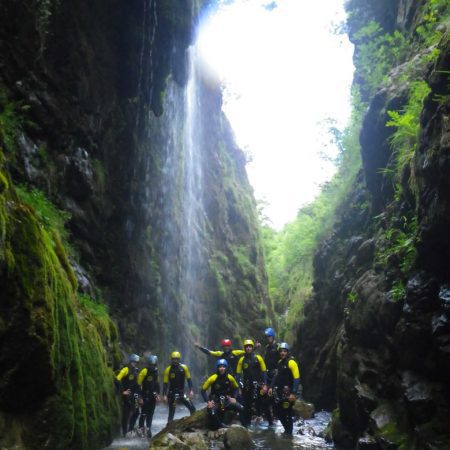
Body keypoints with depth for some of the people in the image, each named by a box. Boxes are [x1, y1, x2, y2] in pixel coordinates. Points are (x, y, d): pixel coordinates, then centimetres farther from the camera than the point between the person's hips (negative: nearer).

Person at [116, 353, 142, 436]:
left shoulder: (136, 371, 12)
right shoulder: (126, 369, -12)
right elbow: (117, 380, -22)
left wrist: (138, 395, 9)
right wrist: (122, 391, -21)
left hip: (133, 395, 7)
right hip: (126, 395, -7)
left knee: (136, 412, 4)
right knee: (126, 414, -2)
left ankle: (130, 428, 18)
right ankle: (125, 431, 8)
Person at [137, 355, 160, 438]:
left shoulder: (156, 372, 8)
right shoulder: (144, 371, -14)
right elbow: (139, 384, -14)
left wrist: (158, 394, 12)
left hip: (153, 396, 6)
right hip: (145, 396, -6)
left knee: (151, 413, 7)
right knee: (144, 412, -8)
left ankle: (148, 429, 12)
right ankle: (141, 428, 1)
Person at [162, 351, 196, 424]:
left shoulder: (184, 367, -3)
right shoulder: (168, 369, -9)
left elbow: (188, 379, 2)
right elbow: (165, 383, -7)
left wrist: (191, 390, -5)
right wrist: (164, 395, -12)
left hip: (182, 392, 2)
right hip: (172, 393, -2)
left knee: (192, 408, -9)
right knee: (171, 412, 0)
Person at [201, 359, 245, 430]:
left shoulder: (230, 378, -7)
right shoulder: (213, 378, -16)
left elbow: (236, 388, 12)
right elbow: (203, 390, -7)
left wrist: (234, 398, -2)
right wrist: (208, 401, -15)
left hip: (227, 401, 3)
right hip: (215, 402, -3)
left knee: (241, 408, -19)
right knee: (212, 414, -34)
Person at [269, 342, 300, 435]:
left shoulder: (291, 362, -14)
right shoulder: (280, 362, 11)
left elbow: (297, 378, -17)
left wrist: (293, 393, -22)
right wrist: (271, 387, 11)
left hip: (288, 392, -8)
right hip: (279, 391, 8)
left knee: (287, 413, -3)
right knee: (278, 411, 10)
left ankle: (289, 432, 11)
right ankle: (286, 429, 25)